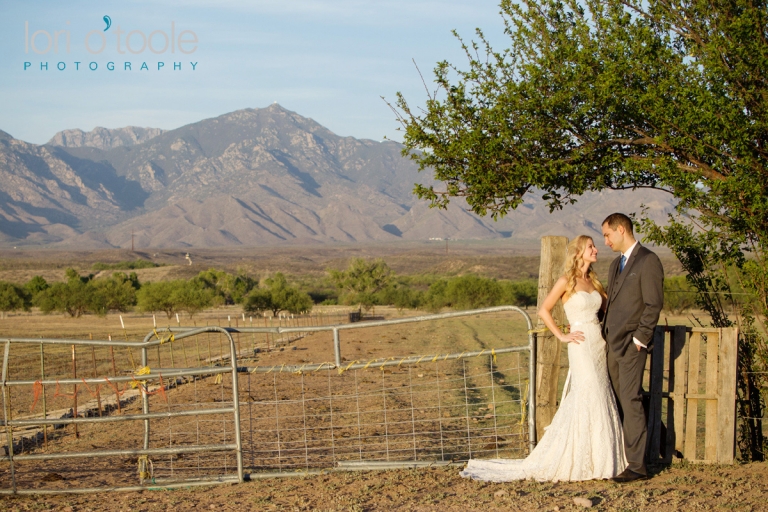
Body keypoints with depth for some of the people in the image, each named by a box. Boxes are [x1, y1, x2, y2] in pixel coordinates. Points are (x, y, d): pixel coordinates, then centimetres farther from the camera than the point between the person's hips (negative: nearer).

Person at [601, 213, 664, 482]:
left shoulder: (648, 261, -8)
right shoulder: (616, 264, 20)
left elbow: (654, 304, -13)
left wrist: (639, 338, -15)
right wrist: (605, 333, 12)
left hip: (631, 344, -8)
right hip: (613, 343, 8)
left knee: (631, 401, -10)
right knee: (616, 402, 7)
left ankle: (637, 465, -7)